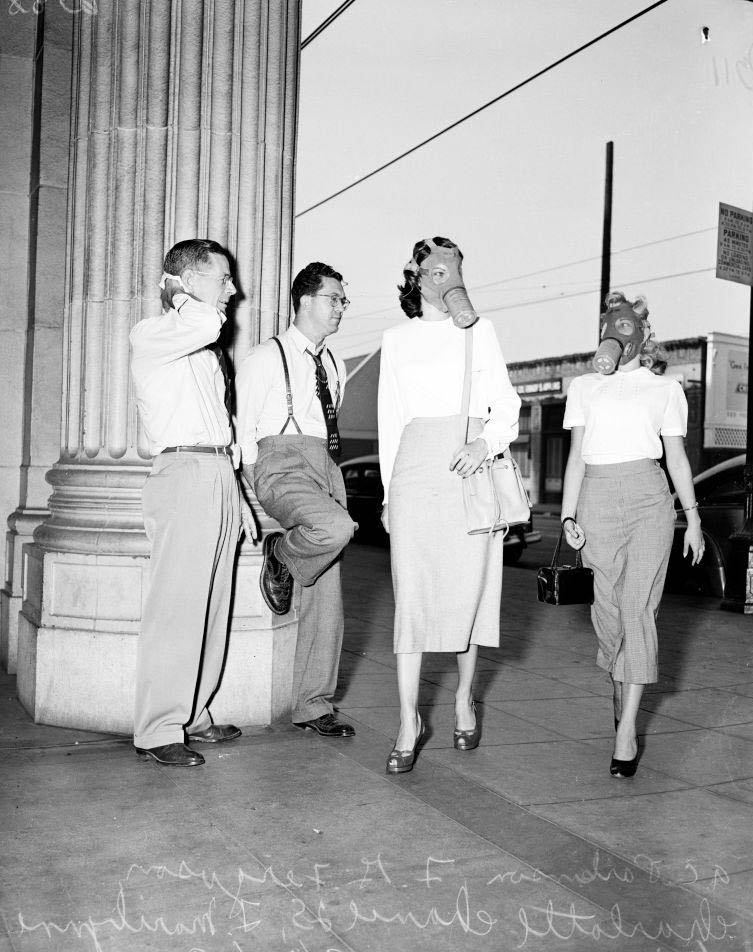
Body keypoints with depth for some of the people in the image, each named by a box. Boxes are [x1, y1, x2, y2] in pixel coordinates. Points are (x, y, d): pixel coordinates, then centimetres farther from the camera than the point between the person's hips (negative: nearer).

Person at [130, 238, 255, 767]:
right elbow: (205, 324, -24)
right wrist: (187, 300, -1)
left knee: (211, 609, 8)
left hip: (222, 475, 8)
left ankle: (193, 715, 16)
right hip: (183, 472, -8)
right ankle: (157, 730, -4)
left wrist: (237, 497, 21)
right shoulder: (151, 336, -1)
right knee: (176, 610, -10)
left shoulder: (204, 351, 25)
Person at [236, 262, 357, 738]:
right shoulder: (266, 358, 1)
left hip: (326, 466, 6)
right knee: (337, 527, -37)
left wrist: (330, 472, 18)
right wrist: (255, 489, -4)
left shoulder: (335, 366, 20)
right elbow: (242, 429, 1)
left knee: (328, 595, 2)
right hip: (281, 465, -6)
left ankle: (314, 704, 12)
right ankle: (281, 556, -4)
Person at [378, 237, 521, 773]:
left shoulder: (481, 331, 14)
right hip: (416, 468, 0)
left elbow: (506, 403, 9)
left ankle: (465, 701, 22)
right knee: (412, 591, -6)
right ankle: (409, 723, -2)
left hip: (473, 469, 0)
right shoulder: (397, 340, 15)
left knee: (469, 587, 2)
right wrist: (390, 493, 9)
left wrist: (487, 443, -12)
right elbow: (390, 418, 14)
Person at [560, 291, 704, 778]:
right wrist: (568, 515, 3)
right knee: (608, 610, 4)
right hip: (597, 501, 2)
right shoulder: (584, 386, 16)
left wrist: (693, 517, 7)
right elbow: (576, 456, 12)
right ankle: (621, 694, 28)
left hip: (648, 500, -2)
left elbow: (677, 457, 13)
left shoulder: (665, 388, 13)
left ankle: (627, 731, -9)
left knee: (639, 609, -10)